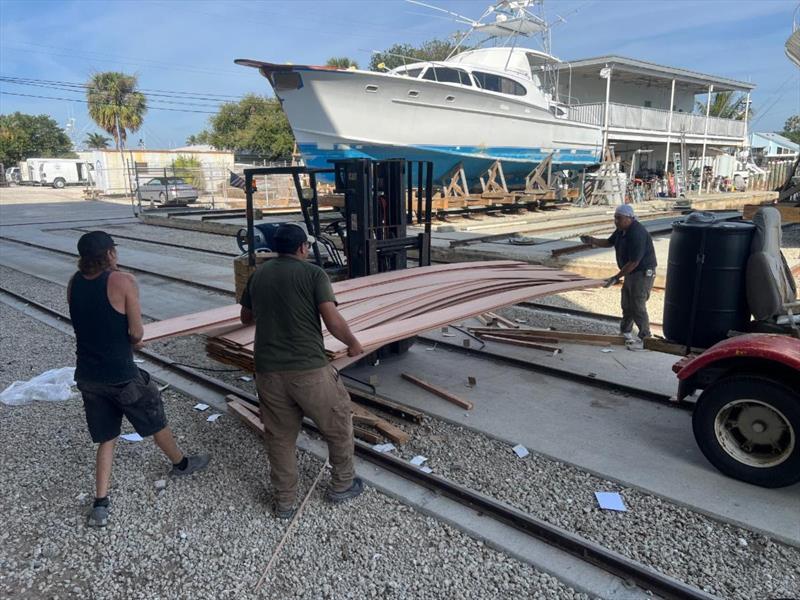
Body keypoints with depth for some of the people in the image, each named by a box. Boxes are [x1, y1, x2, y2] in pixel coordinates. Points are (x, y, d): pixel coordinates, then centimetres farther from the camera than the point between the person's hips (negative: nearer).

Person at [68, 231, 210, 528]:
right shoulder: (123, 281, -18)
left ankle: (100, 505, 18)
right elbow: (136, 333, -16)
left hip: (87, 375, 6)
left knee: (106, 438, 19)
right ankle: (181, 463, 41)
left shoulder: (74, 282, 2)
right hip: (121, 375, -6)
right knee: (156, 423, 19)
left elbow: (90, 325, 10)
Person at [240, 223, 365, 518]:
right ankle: (342, 485, 32)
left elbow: (246, 318, 23)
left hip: (268, 370, 5)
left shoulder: (258, 275, 10)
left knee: (279, 436, 18)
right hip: (309, 369, -4)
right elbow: (333, 321, -14)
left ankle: (284, 502, 30)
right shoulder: (313, 273, -6)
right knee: (338, 425, 17)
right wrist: (354, 344, 3)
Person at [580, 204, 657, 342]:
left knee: (637, 307, -6)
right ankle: (625, 331, 37)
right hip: (631, 273, 10)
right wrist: (591, 240, -3)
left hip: (643, 273, -10)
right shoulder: (622, 229, 1)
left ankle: (645, 337, 7)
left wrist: (616, 278, -25)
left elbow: (634, 262, -28)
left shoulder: (637, 234, -28)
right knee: (626, 304, 20)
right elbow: (609, 242, 15)